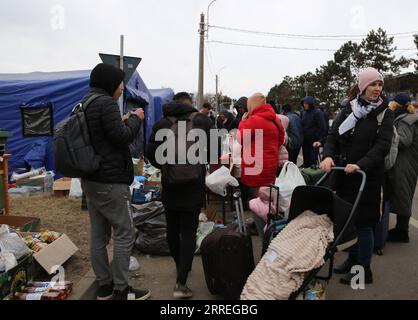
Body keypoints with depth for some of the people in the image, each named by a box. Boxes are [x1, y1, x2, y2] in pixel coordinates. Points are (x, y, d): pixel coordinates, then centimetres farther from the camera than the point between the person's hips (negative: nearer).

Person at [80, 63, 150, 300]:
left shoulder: (85, 103, 15)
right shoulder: (106, 103, -15)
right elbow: (121, 138, -16)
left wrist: (125, 121, 13)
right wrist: (135, 119, -1)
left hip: (91, 179, 10)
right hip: (111, 181, -10)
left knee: (99, 234, 12)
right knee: (124, 234, -1)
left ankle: (104, 286, 22)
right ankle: (121, 290, 6)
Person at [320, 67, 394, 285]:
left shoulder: (384, 113, -4)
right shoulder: (348, 109, 6)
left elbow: (382, 146, -13)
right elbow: (333, 135, 1)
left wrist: (360, 165, -26)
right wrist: (328, 156, -18)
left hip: (367, 175, -4)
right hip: (344, 174, 4)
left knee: (363, 221, 2)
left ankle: (364, 270, 16)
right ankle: (352, 259, 32)